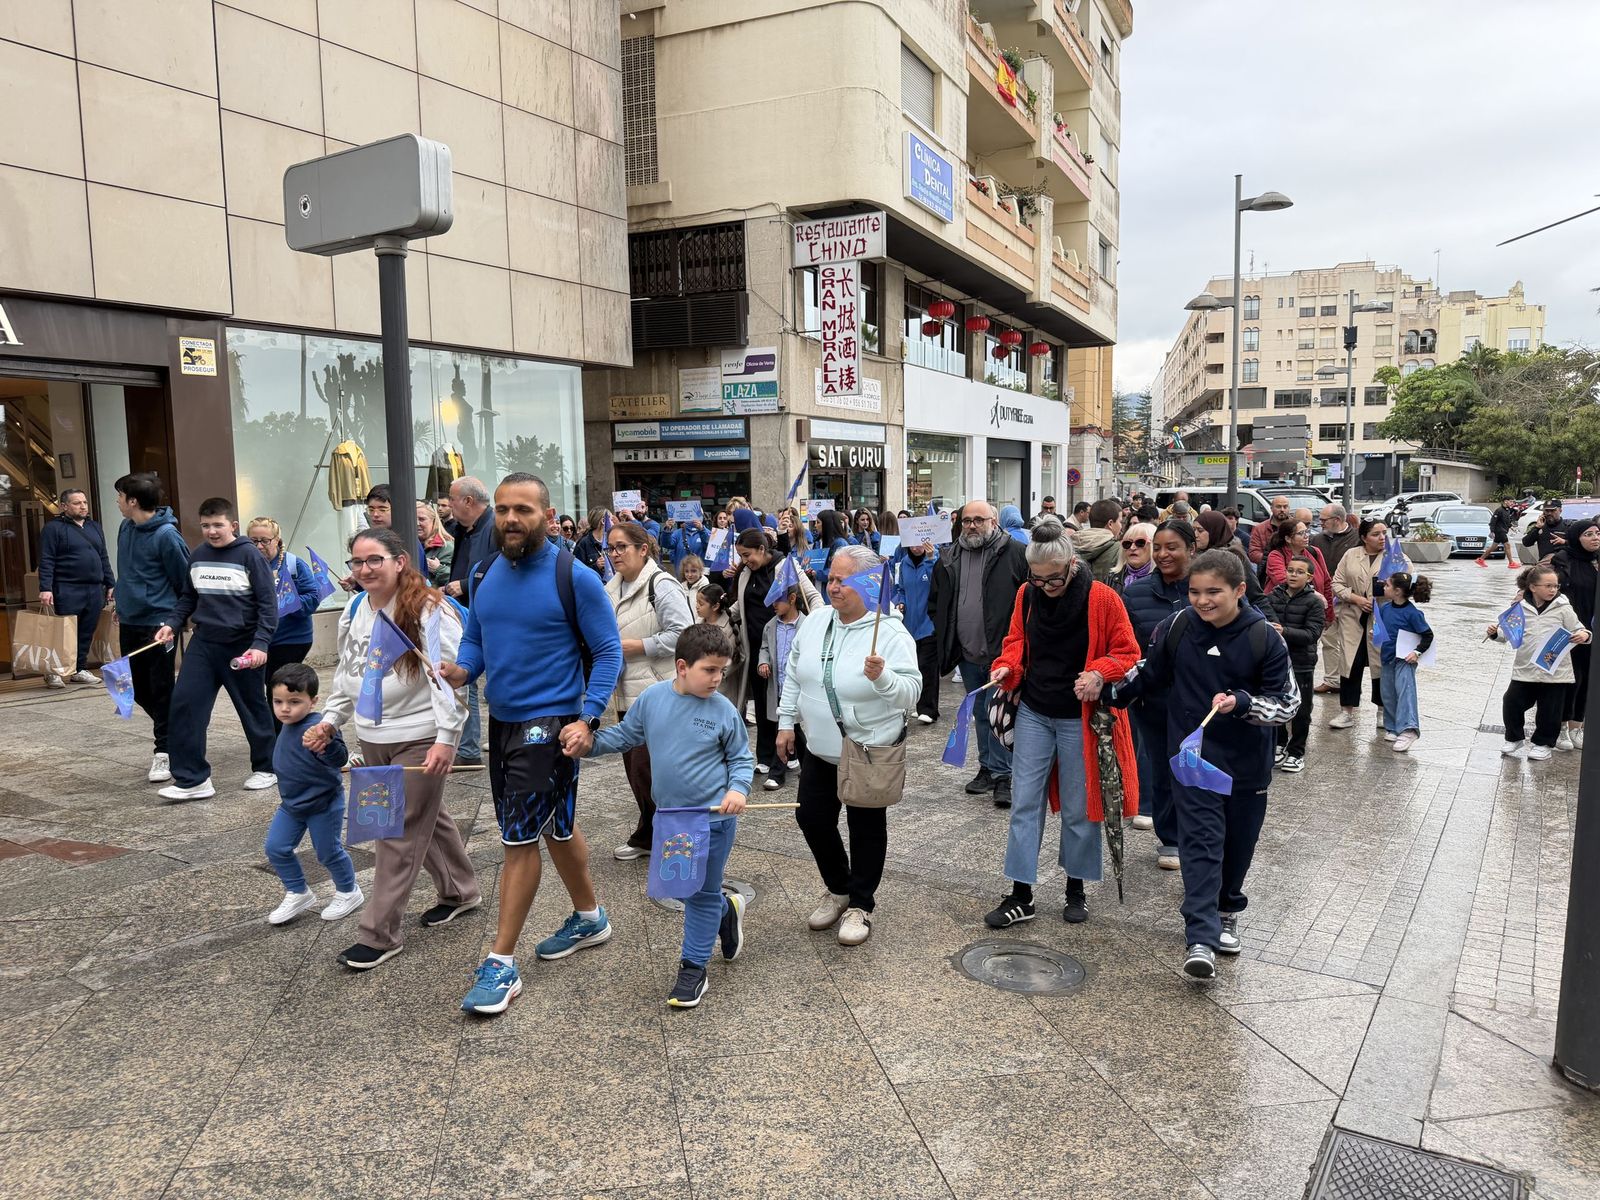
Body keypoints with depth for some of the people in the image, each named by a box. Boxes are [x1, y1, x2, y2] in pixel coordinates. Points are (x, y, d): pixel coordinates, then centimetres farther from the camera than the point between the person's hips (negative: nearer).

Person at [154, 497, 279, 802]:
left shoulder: (249, 555, -10)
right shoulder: (197, 556, 6)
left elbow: (267, 602, -10)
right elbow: (188, 597, 18)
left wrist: (260, 643, -17)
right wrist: (172, 624, 2)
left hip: (242, 647, -4)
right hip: (203, 643, 5)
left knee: (253, 709, 9)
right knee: (184, 704, -6)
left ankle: (265, 768, 28)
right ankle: (191, 779, 1)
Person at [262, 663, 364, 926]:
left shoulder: (316, 728, -28)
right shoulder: (287, 726, 0)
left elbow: (340, 758, -41)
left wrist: (327, 745, -59)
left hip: (323, 805, -8)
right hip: (291, 803, 8)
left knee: (329, 852, 7)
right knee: (276, 848, 6)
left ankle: (349, 892, 31)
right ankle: (298, 893, 24)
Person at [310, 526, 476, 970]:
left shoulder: (430, 612, -16)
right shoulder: (353, 611, 8)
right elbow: (346, 674, 20)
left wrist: (446, 738, -23)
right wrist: (329, 720, 11)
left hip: (420, 739, -8)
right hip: (371, 737, 8)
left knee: (399, 834, -1)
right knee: (425, 816, 20)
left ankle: (380, 934, 9)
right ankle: (460, 890, 38)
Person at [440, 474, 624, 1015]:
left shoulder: (574, 577, -13)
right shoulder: (484, 575, 5)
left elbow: (608, 651, -10)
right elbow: (474, 639, 15)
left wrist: (588, 718, -19)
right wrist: (462, 670, -8)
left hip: (549, 723, -7)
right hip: (502, 720, 7)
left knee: (519, 839, -5)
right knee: (555, 826, 20)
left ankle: (501, 965, 7)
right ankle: (590, 918, 38)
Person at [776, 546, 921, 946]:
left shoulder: (891, 633, -19)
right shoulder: (815, 623, -1)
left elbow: (911, 692, -24)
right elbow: (794, 676, 9)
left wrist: (881, 677, -42)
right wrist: (787, 722, 8)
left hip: (871, 752, -6)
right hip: (819, 748, 6)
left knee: (866, 827, 8)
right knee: (812, 817, 12)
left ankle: (860, 904, 27)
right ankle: (838, 888, 35)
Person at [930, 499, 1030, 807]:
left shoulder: (1016, 554, -7)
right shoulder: (949, 559, 10)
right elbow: (936, 599, 20)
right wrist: (945, 634, 10)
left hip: (1002, 651, -6)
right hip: (968, 653, 6)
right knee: (981, 715, 16)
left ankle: (1003, 775, 4)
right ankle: (988, 769, 28)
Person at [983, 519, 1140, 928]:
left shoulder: (1101, 598, -14)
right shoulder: (1027, 595, -3)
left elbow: (1128, 653, -7)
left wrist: (1100, 673, -26)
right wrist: (1006, 666, -9)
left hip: (1080, 718, -3)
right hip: (1033, 714, 3)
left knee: (1078, 808, 9)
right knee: (1024, 802, 4)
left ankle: (1076, 888, 28)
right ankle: (1020, 895, 12)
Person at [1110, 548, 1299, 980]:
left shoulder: (1264, 638, -11)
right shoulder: (1176, 628, -6)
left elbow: (1288, 702, -9)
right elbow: (1147, 672, 11)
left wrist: (1241, 703, -25)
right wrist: (1110, 697, 10)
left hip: (1247, 762, 1)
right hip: (1191, 755, -1)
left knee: (1238, 843, 15)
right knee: (1201, 841, -9)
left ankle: (1225, 911, 40)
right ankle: (1201, 939, -13)